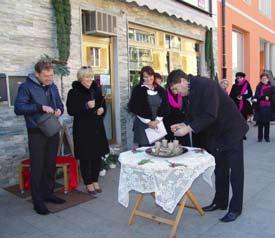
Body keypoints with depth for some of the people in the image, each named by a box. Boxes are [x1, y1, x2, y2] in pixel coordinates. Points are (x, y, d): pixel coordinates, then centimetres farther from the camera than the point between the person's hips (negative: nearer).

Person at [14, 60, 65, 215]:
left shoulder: (53, 86, 11)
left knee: (50, 165, 13)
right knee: (37, 167, 0)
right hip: (36, 133, -6)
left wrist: (59, 110, -5)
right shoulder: (26, 87, -8)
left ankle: (48, 193, 28)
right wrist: (40, 107, -24)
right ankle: (38, 201, 10)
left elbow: (59, 104, 19)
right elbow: (18, 108, -15)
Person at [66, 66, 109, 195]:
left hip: (97, 127, 5)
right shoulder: (74, 92, -6)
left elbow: (103, 103, 19)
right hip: (82, 129, -5)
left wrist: (102, 109, -3)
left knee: (98, 154, 9)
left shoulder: (96, 90, 8)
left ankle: (95, 181, 26)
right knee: (85, 157, 2)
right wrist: (86, 106, -22)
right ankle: (88, 183, 17)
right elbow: (71, 110, -12)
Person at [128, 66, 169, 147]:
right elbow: (134, 108, -7)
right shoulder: (138, 90, -1)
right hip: (143, 125, -3)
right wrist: (148, 122, -10)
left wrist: (157, 120, -8)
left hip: (158, 124, 3)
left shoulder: (160, 90, 10)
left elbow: (164, 107, 6)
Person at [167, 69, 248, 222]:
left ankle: (236, 208, 15)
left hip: (230, 131, -8)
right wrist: (184, 125, -7)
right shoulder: (192, 91, 3)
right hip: (215, 134, 8)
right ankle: (220, 202, 29)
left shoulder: (206, 85, -24)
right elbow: (195, 115, 10)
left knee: (235, 171, 3)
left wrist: (188, 129, -29)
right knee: (219, 170, 16)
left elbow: (210, 115, -30)